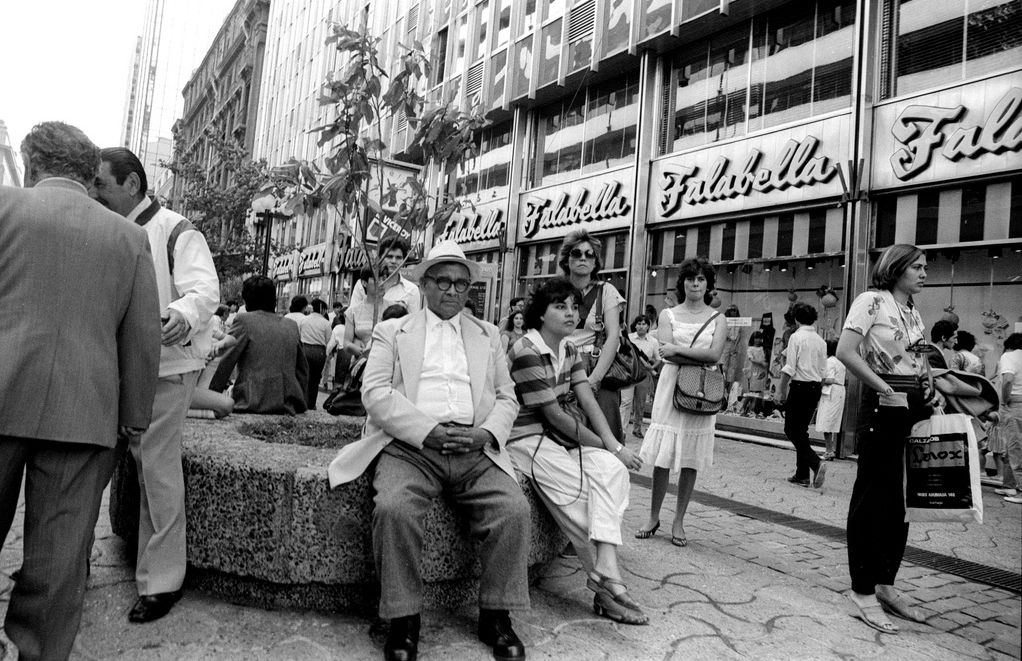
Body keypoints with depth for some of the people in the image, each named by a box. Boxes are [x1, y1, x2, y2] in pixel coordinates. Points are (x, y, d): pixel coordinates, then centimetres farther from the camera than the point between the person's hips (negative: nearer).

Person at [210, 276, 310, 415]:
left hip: (254, 403, -5)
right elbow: (303, 370, 17)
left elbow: (224, 363, -1)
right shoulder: (292, 326, 13)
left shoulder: (244, 320, -2)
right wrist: (300, 403, 24)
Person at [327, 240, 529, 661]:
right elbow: (375, 392, 1)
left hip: (475, 450, 2)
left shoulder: (488, 335, 23)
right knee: (394, 508, -31)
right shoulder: (392, 331, 15)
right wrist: (427, 431, -13)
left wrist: (487, 433, -7)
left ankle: (496, 617, -3)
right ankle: (403, 621, -11)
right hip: (411, 445, -2)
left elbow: (506, 397, 16)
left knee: (514, 509, -23)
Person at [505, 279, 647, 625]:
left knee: (613, 468, -16)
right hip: (524, 438, -8)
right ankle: (607, 582, -8)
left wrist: (613, 446, -16)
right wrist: (609, 448, -13)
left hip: (557, 438, 8)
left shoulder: (569, 350, 10)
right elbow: (554, 415, -18)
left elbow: (588, 402, 0)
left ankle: (606, 570, -24)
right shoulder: (526, 351, -16)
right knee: (582, 491, -22)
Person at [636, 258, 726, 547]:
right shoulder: (668, 314, 9)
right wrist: (700, 356, -12)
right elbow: (666, 353, -6)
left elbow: (714, 354, -8)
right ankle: (653, 517, 14)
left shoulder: (717, 319, 8)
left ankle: (679, 521, 15)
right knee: (662, 456, -1)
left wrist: (678, 349, -11)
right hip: (671, 385, 0)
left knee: (691, 459, 3)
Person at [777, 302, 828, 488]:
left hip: (800, 386, -7)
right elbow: (823, 371, 11)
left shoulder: (796, 337, -9)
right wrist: (817, 393, 19)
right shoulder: (820, 340, 10)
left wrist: (781, 391, -8)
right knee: (802, 429, 14)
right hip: (816, 387, 7)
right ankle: (802, 474, 15)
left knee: (792, 429, 0)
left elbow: (789, 368, -13)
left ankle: (816, 463, -17)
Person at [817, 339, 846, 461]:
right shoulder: (840, 362, 15)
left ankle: (829, 451, -7)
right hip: (840, 392, 9)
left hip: (830, 393, -9)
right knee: (835, 423, 12)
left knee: (826, 424, -6)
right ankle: (834, 450, 14)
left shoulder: (829, 361, -11)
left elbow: (829, 380, -18)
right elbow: (841, 379, 11)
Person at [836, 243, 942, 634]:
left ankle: (885, 585, 24)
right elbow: (846, 352, -18)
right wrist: (884, 389, -18)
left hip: (914, 408, 8)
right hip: (883, 407, -8)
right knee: (872, 499, -2)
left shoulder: (913, 312, 16)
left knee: (904, 499, 12)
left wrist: (931, 392, 5)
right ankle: (863, 591, 7)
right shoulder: (872, 300, -7)